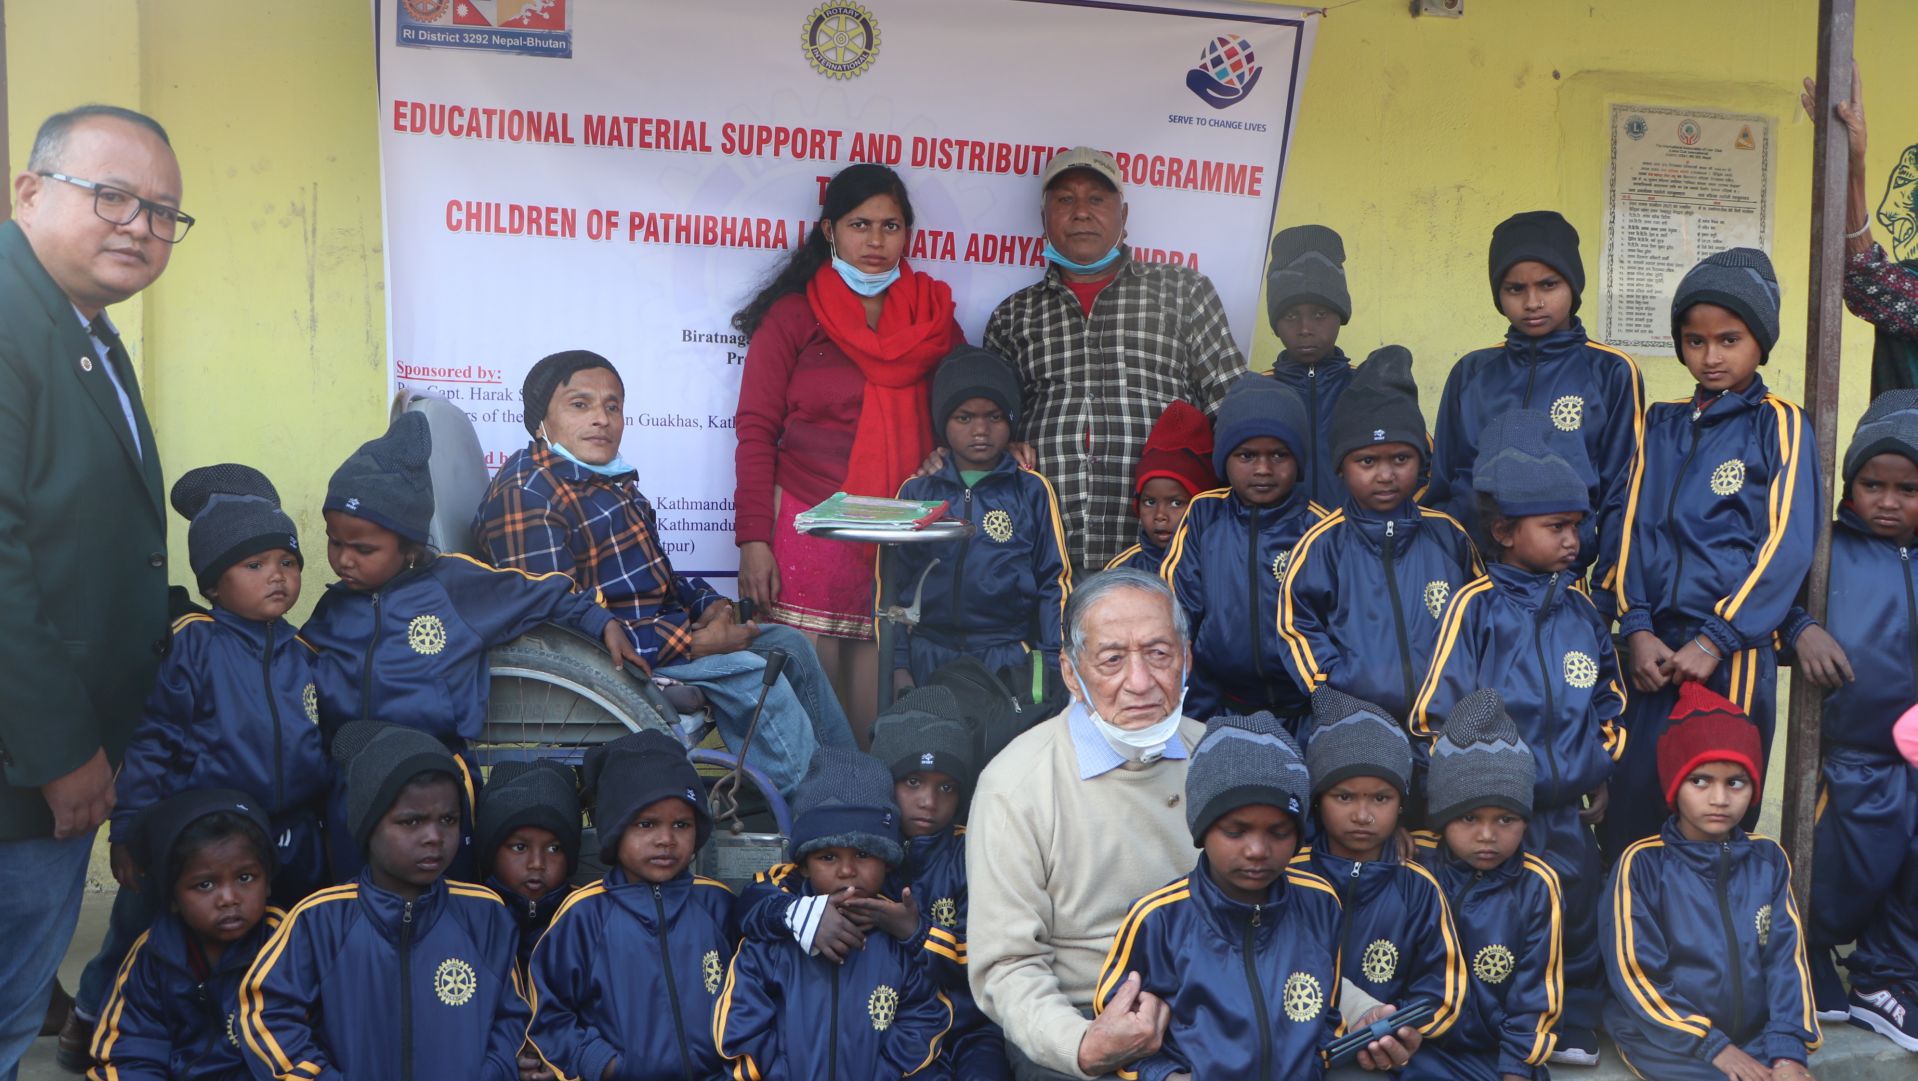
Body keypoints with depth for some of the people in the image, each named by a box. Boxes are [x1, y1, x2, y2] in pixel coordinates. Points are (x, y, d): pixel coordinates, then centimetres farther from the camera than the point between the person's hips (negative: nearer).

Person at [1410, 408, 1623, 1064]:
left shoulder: (1581, 609, 6)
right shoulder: (1476, 607, -11)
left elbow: (1609, 694, 18)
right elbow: (1435, 710, -10)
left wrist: (1602, 767, 14)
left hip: (1570, 812, 5)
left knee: (1577, 914, 14)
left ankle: (1574, 1027, 32)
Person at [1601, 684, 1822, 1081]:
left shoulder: (1768, 859, 6)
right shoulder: (1642, 863, -8)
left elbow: (1786, 958, 3)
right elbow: (1635, 974, -9)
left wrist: (1788, 1048, -9)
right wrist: (1711, 1045, -13)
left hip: (1756, 1035, 4)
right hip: (1667, 1039, -4)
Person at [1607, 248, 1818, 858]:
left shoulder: (1780, 426, 0)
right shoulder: (1662, 425, 13)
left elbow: (1787, 546, -8)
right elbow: (1633, 528, 9)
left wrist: (1715, 641, -13)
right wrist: (1637, 629, -4)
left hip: (1734, 653, -4)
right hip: (1654, 649, 4)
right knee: (1630, 810, 4)